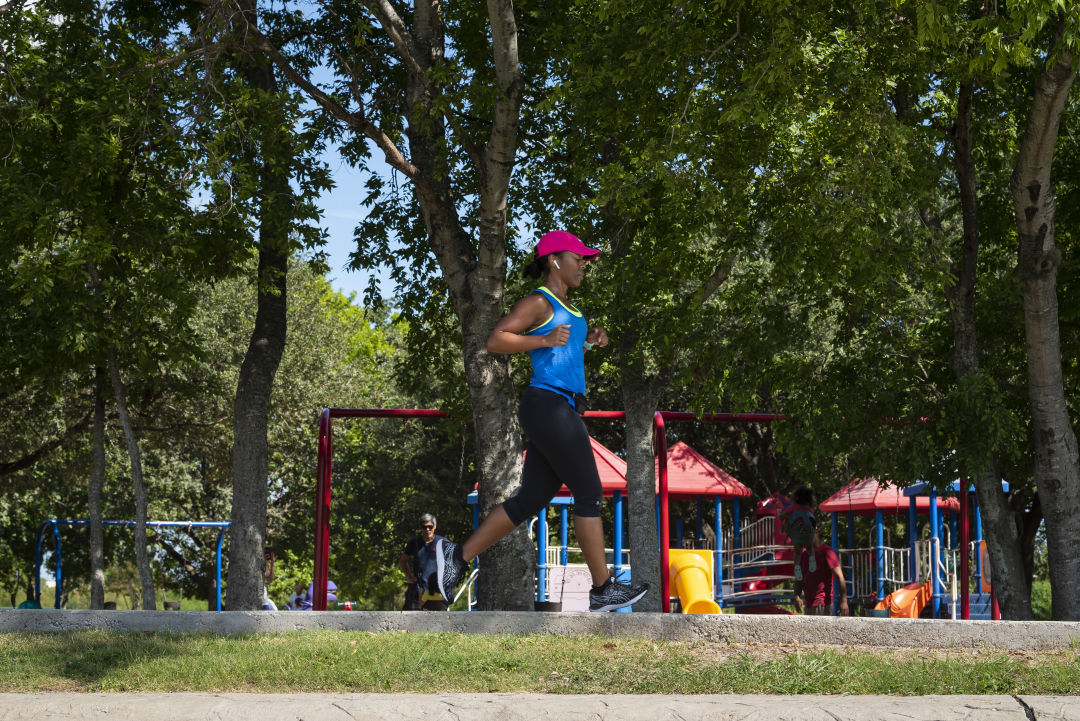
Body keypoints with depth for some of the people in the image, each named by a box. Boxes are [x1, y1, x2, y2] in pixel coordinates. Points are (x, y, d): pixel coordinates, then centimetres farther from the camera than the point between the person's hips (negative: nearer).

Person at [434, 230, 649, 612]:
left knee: (531, 500, 9)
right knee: (590, 494, -6)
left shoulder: (562, 303, 20)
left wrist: (593, 337, 13)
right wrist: (544, 340, -22)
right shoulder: (537, 301, -7)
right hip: (549, 408, -10)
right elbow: (494, 341, -15)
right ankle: (603, 589, -1)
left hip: (561, 411, 10)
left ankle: (458, 556, 13)